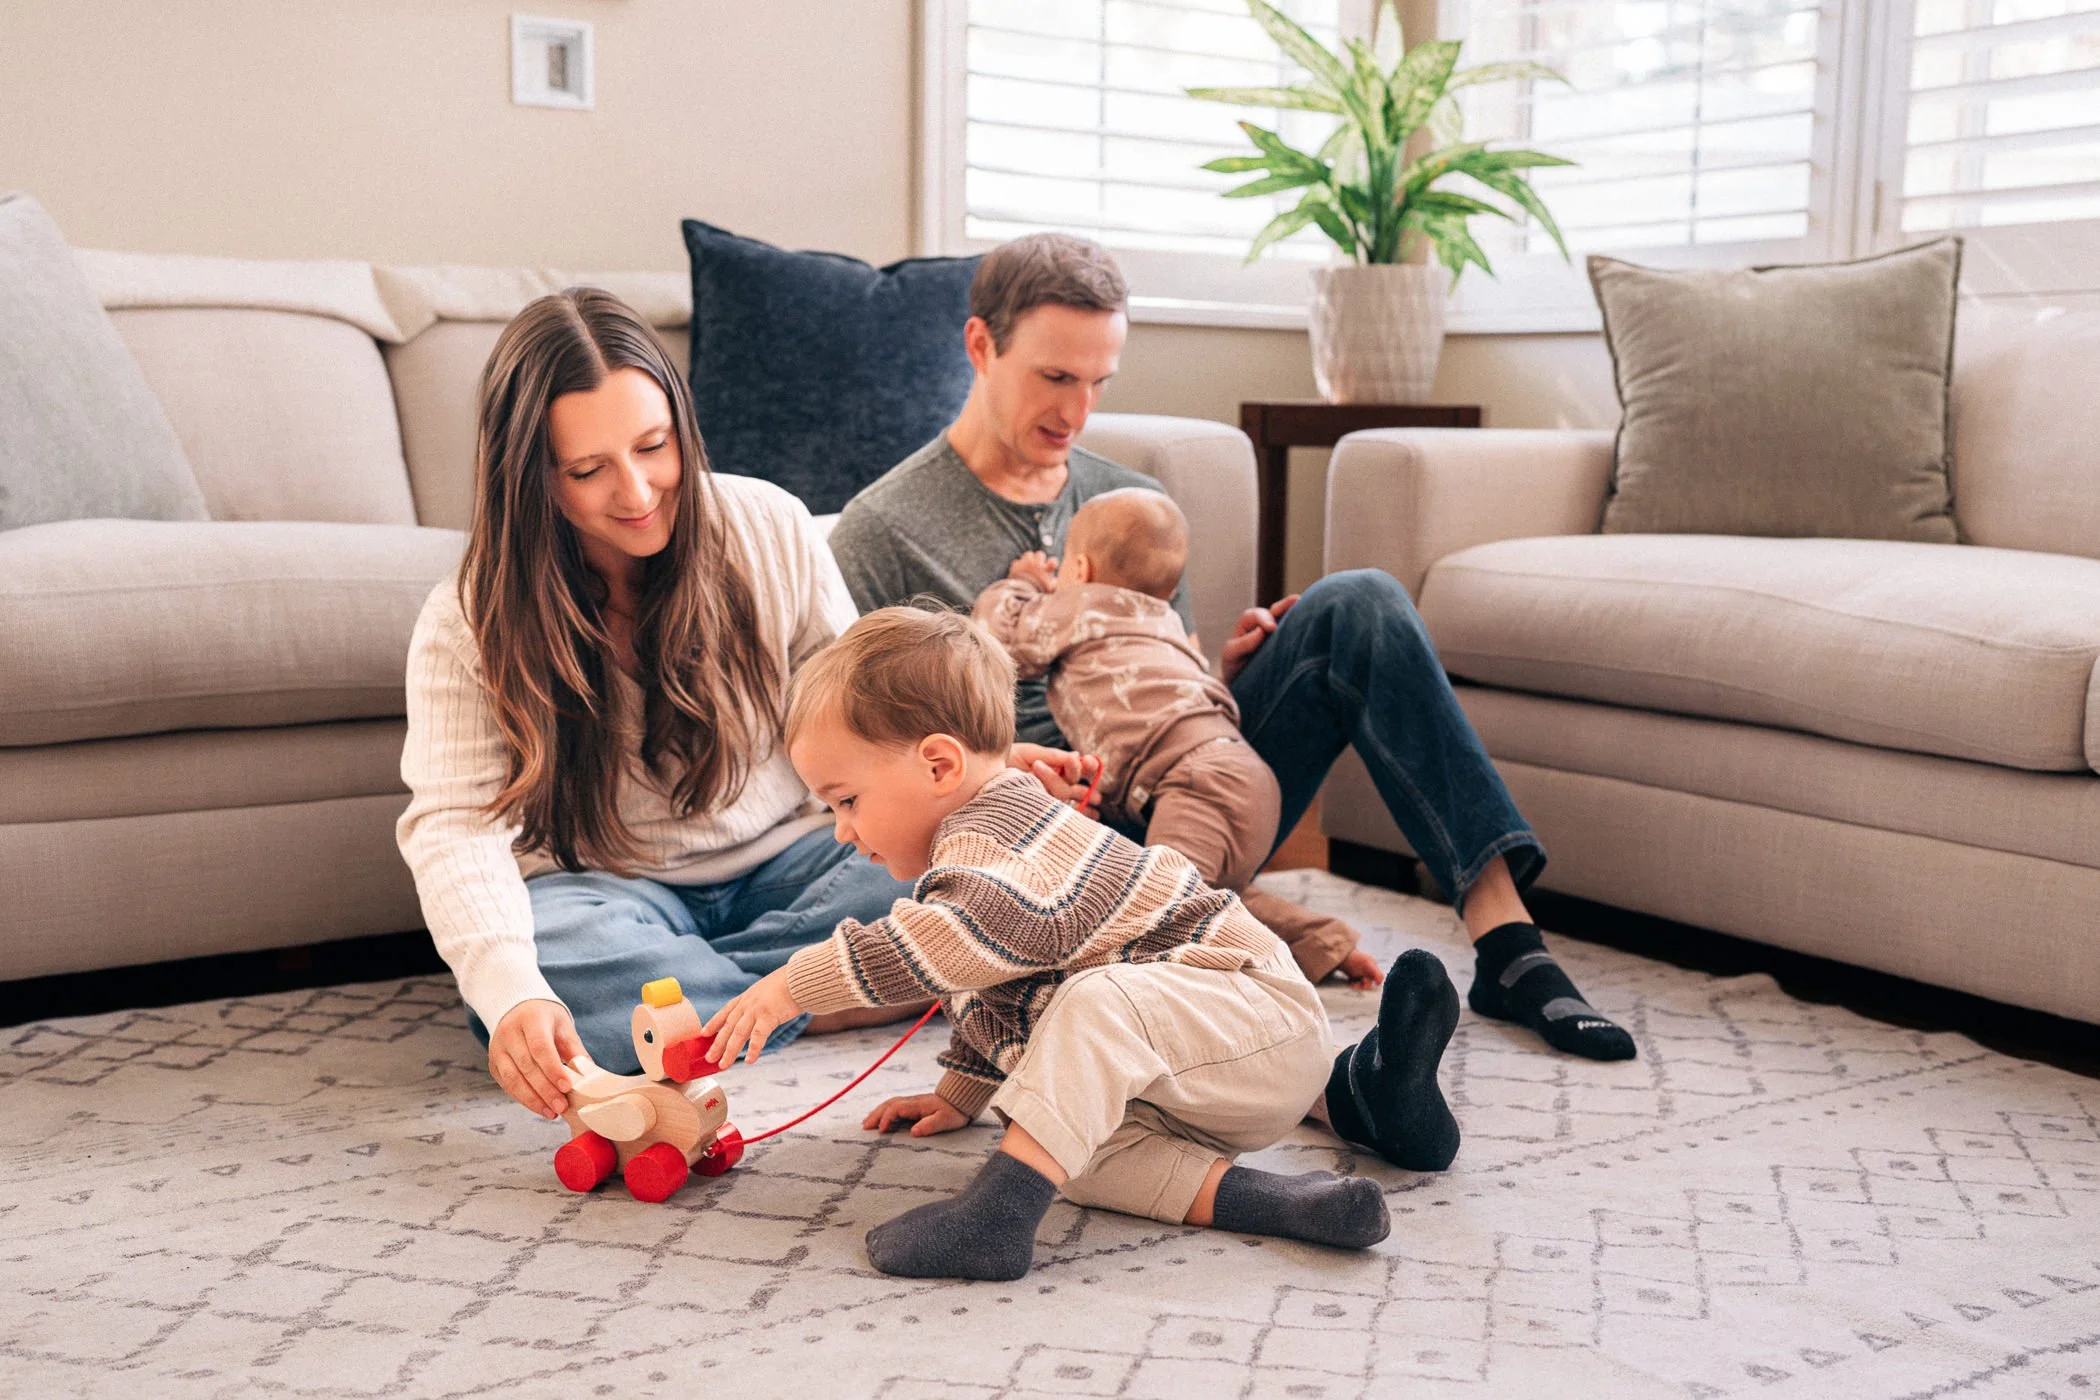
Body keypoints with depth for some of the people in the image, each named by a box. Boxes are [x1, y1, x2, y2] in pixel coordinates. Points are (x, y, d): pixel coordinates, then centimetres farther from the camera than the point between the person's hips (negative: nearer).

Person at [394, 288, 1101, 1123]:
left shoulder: (768, 528, -5)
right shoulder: (467, 627, -12)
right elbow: (455, 827, -22)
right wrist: (512, 997, -41)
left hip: (786, 862, 2)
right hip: (610, 889, -1)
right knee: (538, 965, -38)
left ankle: (668, 987, -22)